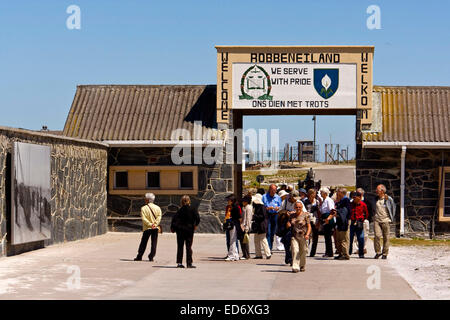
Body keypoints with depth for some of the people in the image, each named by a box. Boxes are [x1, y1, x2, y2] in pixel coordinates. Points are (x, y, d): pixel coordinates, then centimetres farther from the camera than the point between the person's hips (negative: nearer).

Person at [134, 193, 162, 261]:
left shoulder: (144, 208, -5)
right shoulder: (157, 208, 4)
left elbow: (144, 218, -13)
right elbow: (159, 217, -7)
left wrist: (150, 224, -12)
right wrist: (155, 224, -12)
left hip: (147, 228, -2)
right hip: (155, 228, 2)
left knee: (143, 243, 6)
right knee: (154, 243, 6)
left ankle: (139, 256, 8)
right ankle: (151, 257, 3)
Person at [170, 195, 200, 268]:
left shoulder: (180, 210, -2)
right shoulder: (193, 210, -5)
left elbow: (174, 219, -8)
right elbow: (197, 218, -14)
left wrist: (172, 228, 2)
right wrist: (195, 225, 2)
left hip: (180, 230, 1)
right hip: (189, 230, -1)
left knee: (180, 247, 8)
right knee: (189, 247, 4)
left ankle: (179, 263, 4)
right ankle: (189, 263, 0)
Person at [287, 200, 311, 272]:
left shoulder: (305, 215, 1)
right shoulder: (292, 215, 12)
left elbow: (309, 226, -3)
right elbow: (289, 225, 21)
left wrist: (307, 234, -17)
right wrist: (288, 224, -4)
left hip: (303, 236, -2)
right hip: (294, 236, 2)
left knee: (302, 252, 7)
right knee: (295, 251, -13)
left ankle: (302, 266, 26)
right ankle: (295, 267, -16)